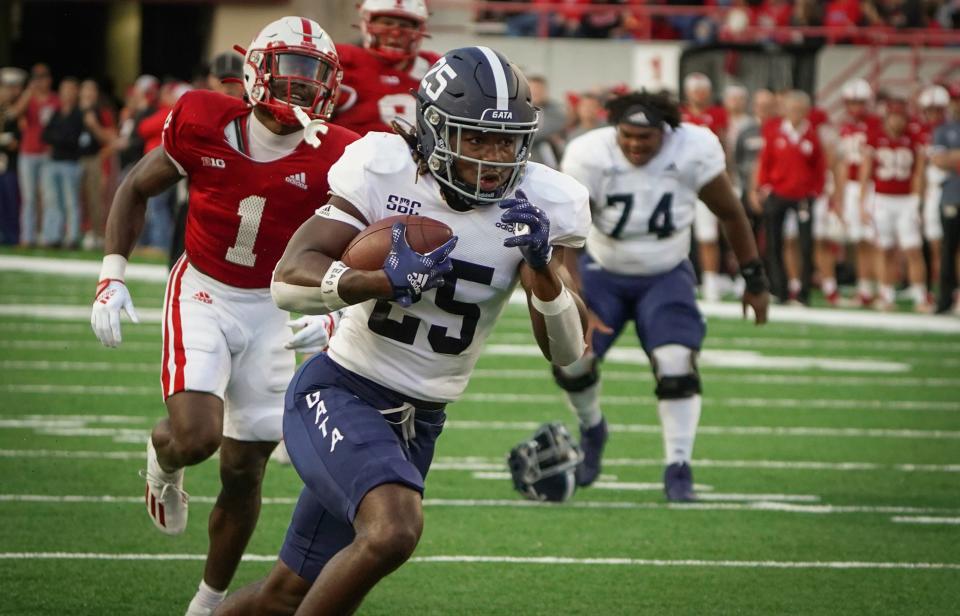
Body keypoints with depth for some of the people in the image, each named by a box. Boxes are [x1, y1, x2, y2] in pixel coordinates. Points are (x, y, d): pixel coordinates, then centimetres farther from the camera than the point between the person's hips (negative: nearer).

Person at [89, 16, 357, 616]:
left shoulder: (332, 158, -13)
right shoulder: (204, 123, -14)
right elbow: (136, 189, 3)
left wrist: (337, 313, -14)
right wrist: (112, 275, -4)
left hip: (270, 311, 2)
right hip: (202, 296, -2)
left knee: (244, 471, 5)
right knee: (197, 436, -24)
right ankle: (164, 462, 15)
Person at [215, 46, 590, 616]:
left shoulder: (540, 206, -7)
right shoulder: (384, 172, -14)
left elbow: (566, 350, -6)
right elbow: (289, 280, -18)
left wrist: (542, 266, -25)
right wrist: (385, 280, -35)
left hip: (418, 423, 5)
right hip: (339, 393, -5)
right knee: (394, 529, -32)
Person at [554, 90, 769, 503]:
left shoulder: (693, 152, -22)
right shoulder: (590, 158, -25)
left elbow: (730, 214, -6)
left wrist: (754, 280, -1)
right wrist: (576, 307, -32)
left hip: (666, 276, 0)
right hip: (604, 272, 1)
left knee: (676, 365, -20)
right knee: (571, 361, -10)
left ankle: (678, 470, -11)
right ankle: (591, 430, 23)